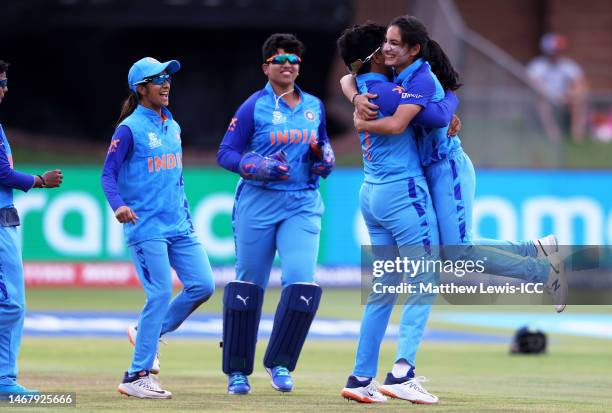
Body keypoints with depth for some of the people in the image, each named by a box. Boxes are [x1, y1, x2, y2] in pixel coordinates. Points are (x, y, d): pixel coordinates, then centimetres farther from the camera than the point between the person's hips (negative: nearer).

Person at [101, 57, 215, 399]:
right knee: (161, 293, -12)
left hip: (179, 226, 7)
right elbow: (108, 174, -12)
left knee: (203, 285, 0)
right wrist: (118, 204, -30)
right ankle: (137, 376, -6)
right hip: (145, 227, -7)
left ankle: (149, 332, 20)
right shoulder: (130, 128, -7)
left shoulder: (172, 127, 15)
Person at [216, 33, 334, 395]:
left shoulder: (314, 106, 11)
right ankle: (237, 371, 13)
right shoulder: (254, 107, -2)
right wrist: (258, 167, -19)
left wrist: (326, 158, 0)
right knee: (249, 282, 3)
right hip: (258, 203, -3)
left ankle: (280, 363, -1)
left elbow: (323, 145, 23)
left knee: (302, 281, -14)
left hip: (302, 205, 3)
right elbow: (226, 154, -4)